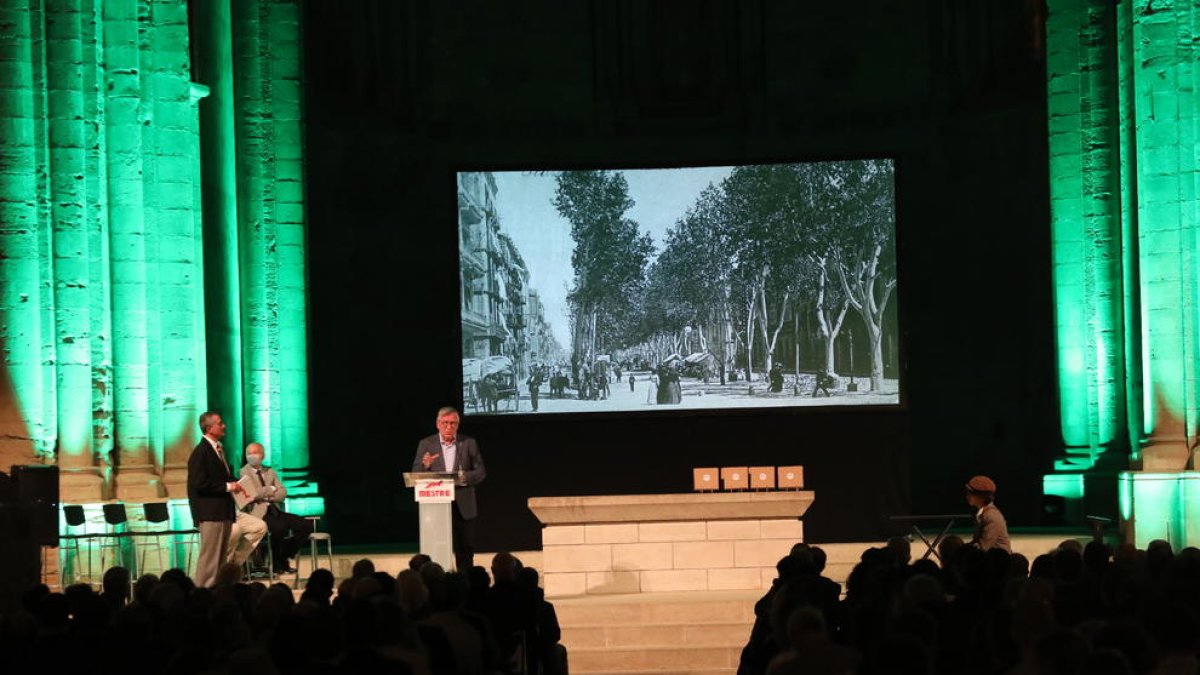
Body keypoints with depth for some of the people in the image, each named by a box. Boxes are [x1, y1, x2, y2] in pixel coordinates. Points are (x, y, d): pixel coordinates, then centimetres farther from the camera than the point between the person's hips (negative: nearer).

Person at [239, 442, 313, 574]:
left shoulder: (270, 472, 20)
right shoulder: (244, 472, 4)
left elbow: (283, 493, 10)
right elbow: (252, 493, -12)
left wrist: (268, 496, -9)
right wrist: (271, 490, -2)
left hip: (274, 511, 6)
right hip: (258, 513, -6)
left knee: (306, 525, -12)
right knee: (280, 527, -36)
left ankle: (284, 558, 1)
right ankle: (275, 562, -12)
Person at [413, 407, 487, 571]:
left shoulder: (469, 443, 5)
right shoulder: (426, 444, 5)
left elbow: (481, 472, 2)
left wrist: (465, 477, -18)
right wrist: (425, 465, -20)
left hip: (463, 506, 1)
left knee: (465, 550, 5)